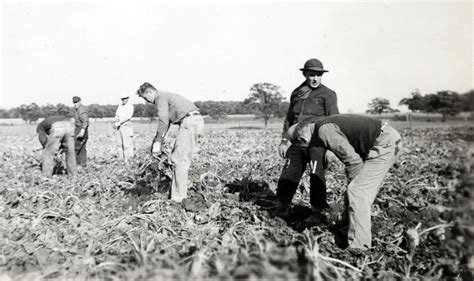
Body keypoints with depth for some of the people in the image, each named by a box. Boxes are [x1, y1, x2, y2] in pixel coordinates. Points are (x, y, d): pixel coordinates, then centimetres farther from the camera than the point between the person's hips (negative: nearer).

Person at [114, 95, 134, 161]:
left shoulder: (130, 106, -4)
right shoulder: (119, 106, 16)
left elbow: (128, 117, -14)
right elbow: (117, 116, 14)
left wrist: (119, 123, -19)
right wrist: (115, 122, -7)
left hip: (126, 126, -6)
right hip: (119, 127, 6)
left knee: (127, 144, -8)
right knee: (120, 143, 5)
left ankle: (128, 160, -5)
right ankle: (122, 159, 10)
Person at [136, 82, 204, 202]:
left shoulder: (160, 97, -4)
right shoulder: (165, 97, 26)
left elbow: (163, 121, -15)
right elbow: (166, 121, 28)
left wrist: (157, 142, -9)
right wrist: (157, 141, 26)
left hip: (189, 121, -10)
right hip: (196, 120, 10)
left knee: (179, 160, -8)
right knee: (183, 159, 15)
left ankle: (178, 198, -5)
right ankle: (181, 193, 20)